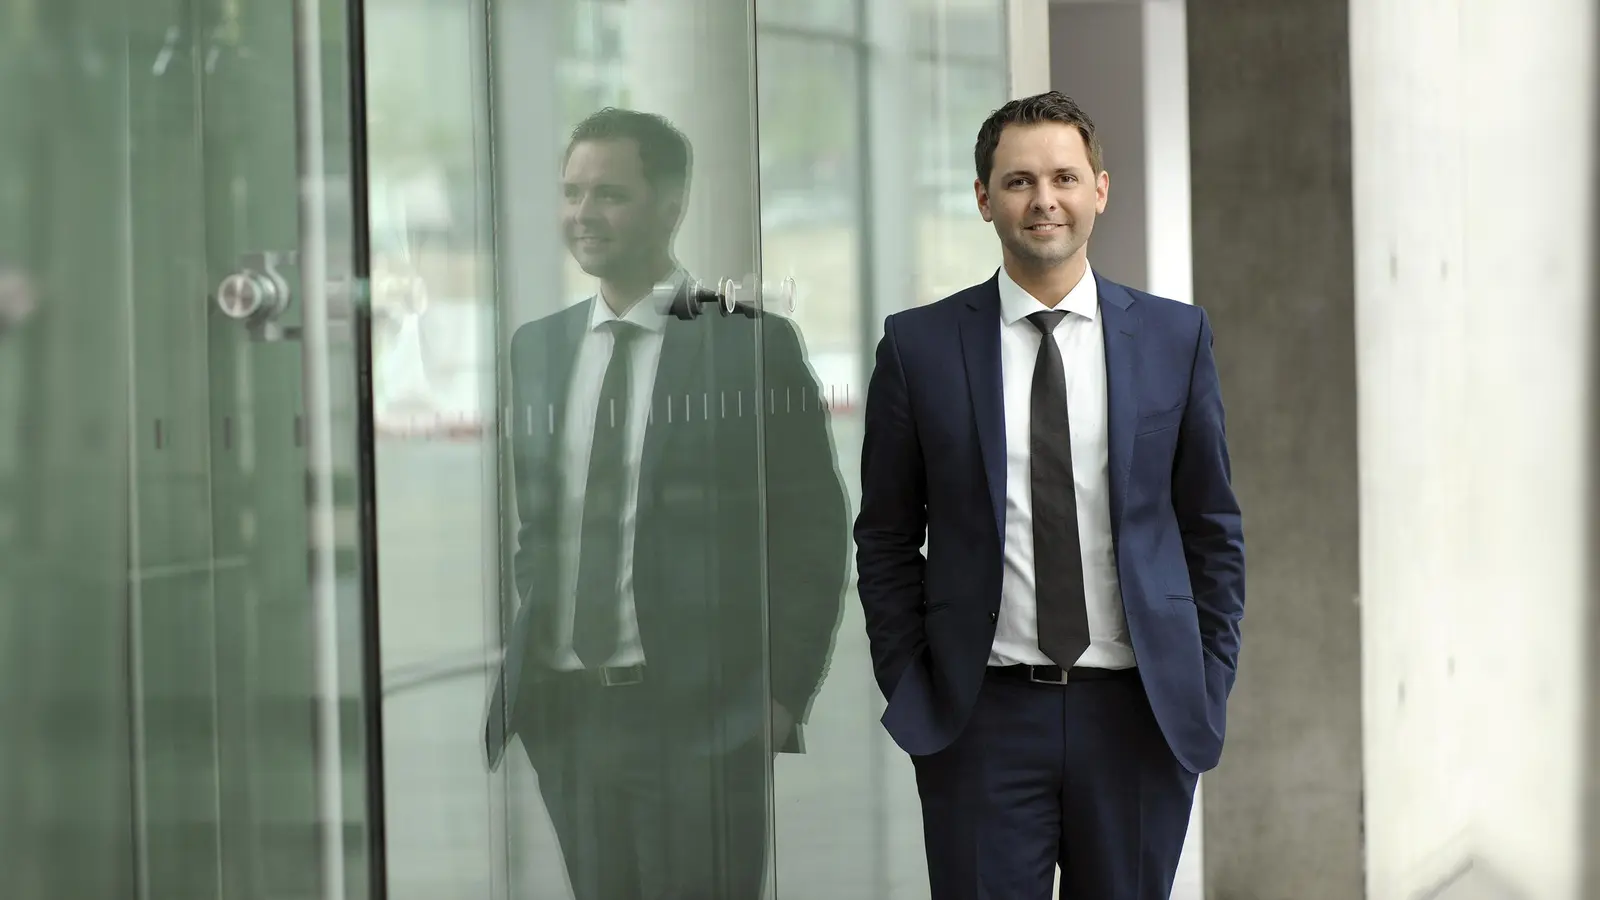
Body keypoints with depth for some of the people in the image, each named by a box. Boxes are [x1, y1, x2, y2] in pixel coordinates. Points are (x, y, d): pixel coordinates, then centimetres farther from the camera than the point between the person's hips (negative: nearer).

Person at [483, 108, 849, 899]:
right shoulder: (535, 350, 12)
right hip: (562, 710, 5)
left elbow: (814, 533, -2)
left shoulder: (751, 344, -3)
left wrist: (781, 695, -7)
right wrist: (513, 678, 7)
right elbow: (523, 522, 16)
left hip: (700, 715, -4)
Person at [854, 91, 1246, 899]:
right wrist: (908, 692, 0)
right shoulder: (919, 346, 2)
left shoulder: (1175, 337, 6)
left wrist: (1210, 689, 3)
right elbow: (885, 539, 6)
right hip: (982, 716, -1)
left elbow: (1212, 529, 9)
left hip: (1139, 712, 1)